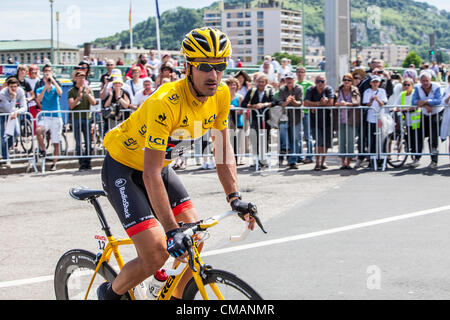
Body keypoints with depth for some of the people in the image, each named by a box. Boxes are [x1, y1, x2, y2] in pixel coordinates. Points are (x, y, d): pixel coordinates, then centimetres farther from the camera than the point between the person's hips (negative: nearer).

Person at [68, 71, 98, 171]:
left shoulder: (88, 90, 14)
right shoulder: (72, 91, 7)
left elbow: (93, 103, 3)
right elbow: (71, 106, -4)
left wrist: (88, 94, -11)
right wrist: (79, 97, -16)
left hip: (86, 118, 2)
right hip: (76, 118, -2)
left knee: (88, 142, -3)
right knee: (78, 143, -3)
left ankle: (87, 162, 2)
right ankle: (81, 163, -2)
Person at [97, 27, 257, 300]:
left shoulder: (221, 95, -14)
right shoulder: (165, 103, -34)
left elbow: (223, 148, -2)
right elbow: (151, 174, -34)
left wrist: (235, 198, -13)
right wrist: (171, 229, -38)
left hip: (161, 166, 7)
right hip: (124, 168, -7)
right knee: (156, 255, -16)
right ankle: (110, 293, 11)